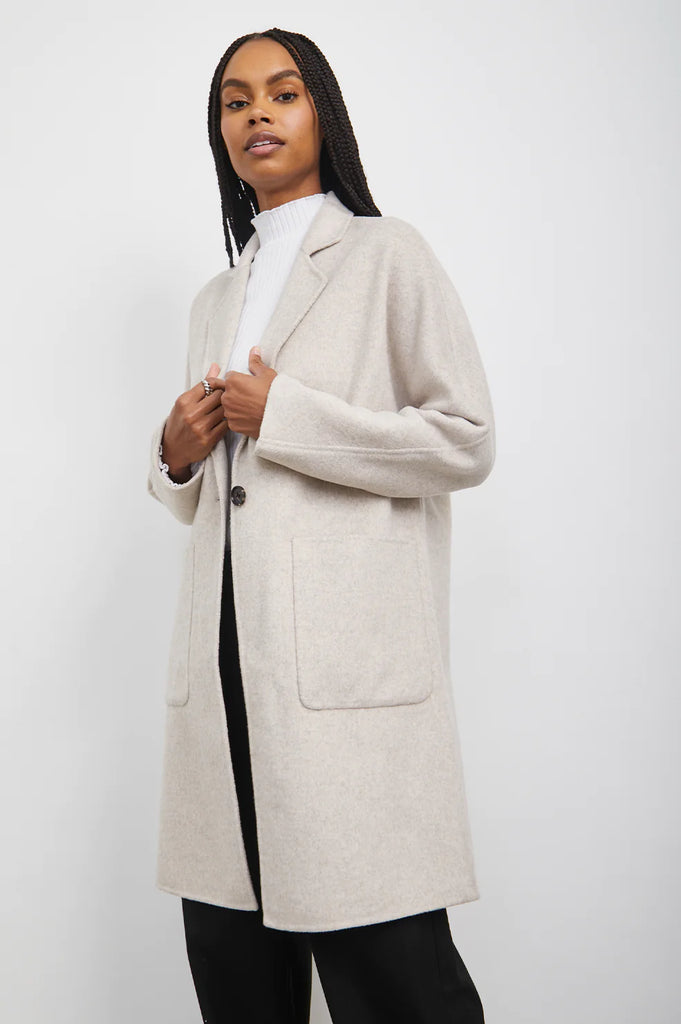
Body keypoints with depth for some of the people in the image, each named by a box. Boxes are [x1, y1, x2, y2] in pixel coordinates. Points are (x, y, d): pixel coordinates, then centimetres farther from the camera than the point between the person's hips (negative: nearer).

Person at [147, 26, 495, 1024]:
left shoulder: (387, 253, 5)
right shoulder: (215, 299, 24)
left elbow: (467, 441, -4)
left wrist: (282, 414, -7)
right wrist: (177, 454, 5)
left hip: (347, 662, -6)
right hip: (225, 661, 6)